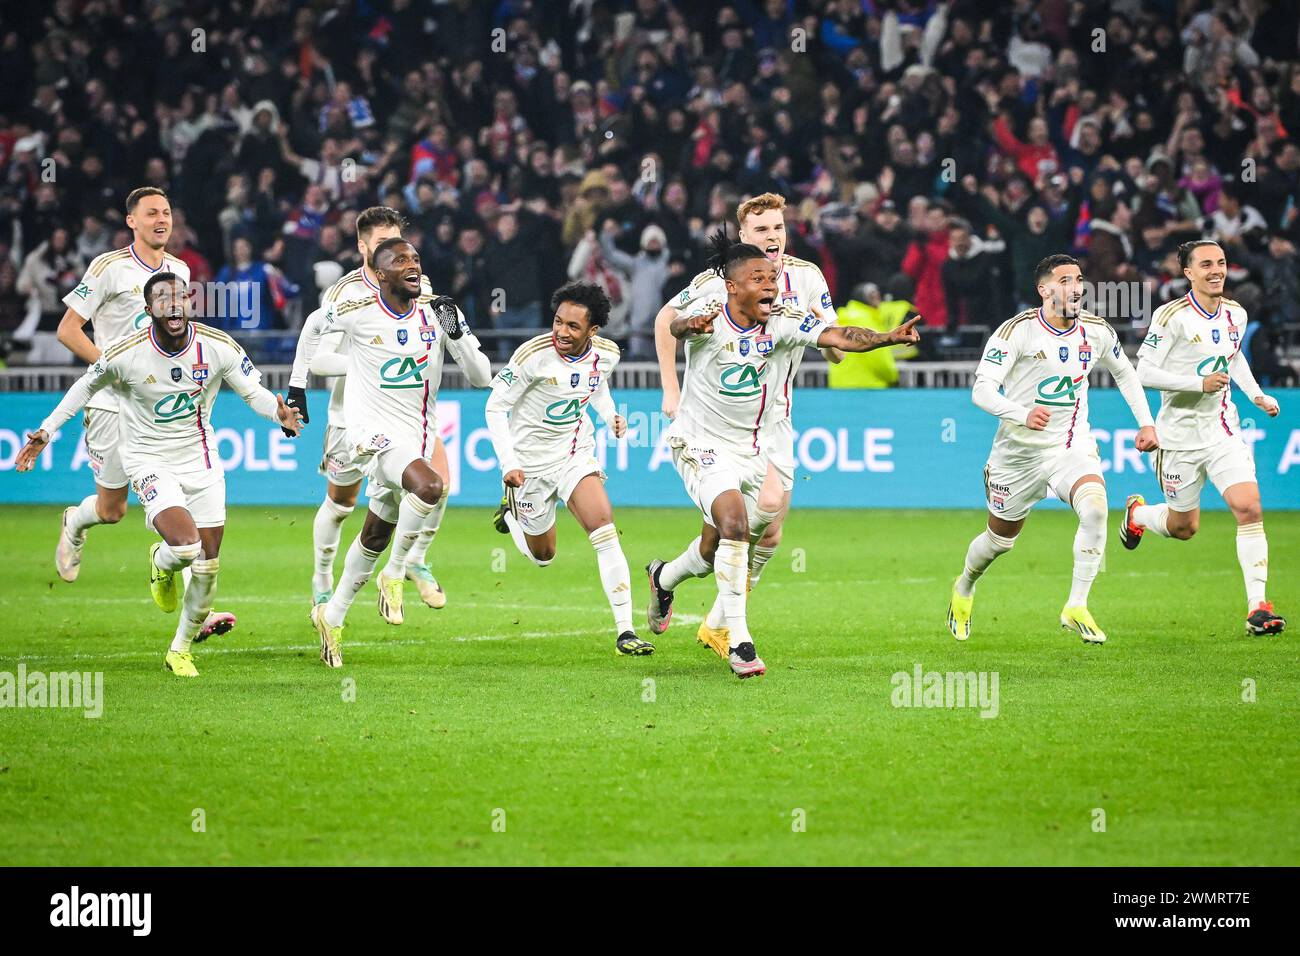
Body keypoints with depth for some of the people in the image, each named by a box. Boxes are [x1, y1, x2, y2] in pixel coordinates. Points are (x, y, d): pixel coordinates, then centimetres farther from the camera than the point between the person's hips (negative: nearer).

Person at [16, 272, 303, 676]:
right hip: (149, 459, -3)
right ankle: (161, 564, 15)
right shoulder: (125, 354, -18)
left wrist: (279, 413, -23)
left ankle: (181, 649, 25)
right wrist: (46, 431, 1)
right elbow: (87, 386, 1)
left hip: (200, 460, 3)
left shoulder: (219, 347, -13)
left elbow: (252, 391, -1)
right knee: (185, 546, -25)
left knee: (207, 566, 4)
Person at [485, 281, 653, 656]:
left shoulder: (606, 354, -9)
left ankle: (624, 630, -20)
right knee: (542, 555, 12)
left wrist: (611, 415, -4)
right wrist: (508, 464, -23)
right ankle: (512, 512, 47)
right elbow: (495, 407, -15)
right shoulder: (534, 355, -24)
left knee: (603, 527, -20)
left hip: (577, 453, 2)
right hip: (532, 460, -2)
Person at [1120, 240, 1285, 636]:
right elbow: (1144, 373, -17)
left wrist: (1256, 394, 10)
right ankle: (1138, 513, 46)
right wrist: (1199, 383, -24)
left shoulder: (1235, 314, 4)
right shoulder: (1172, 316, -14)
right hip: (1180, 436, -4)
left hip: (1223, 432, 4)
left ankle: (1258, 607, -12)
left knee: (1249, 509, -15)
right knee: (1184, 527, 10)